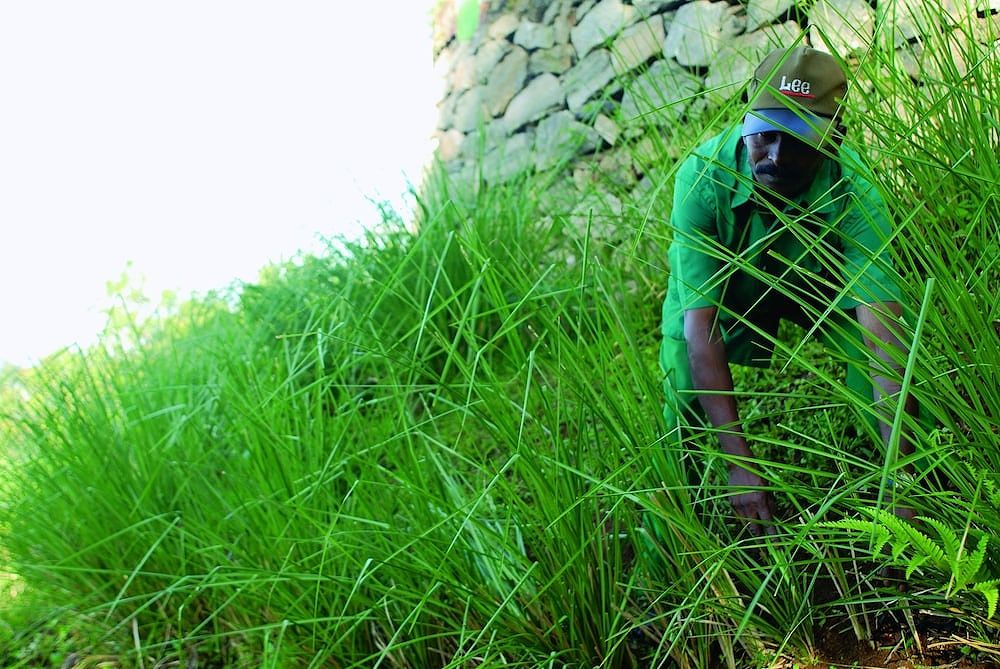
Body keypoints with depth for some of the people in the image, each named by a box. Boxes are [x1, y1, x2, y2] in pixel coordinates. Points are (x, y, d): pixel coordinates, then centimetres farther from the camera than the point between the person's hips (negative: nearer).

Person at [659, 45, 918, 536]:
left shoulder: (852, 190, -36)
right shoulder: (703, 176, -37)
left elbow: (882, 331, -44)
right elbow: (699, 322, -39)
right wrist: (739, 461, -44)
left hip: (821, 281, 1)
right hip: (719, 288, 0)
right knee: (683, 397, -21)